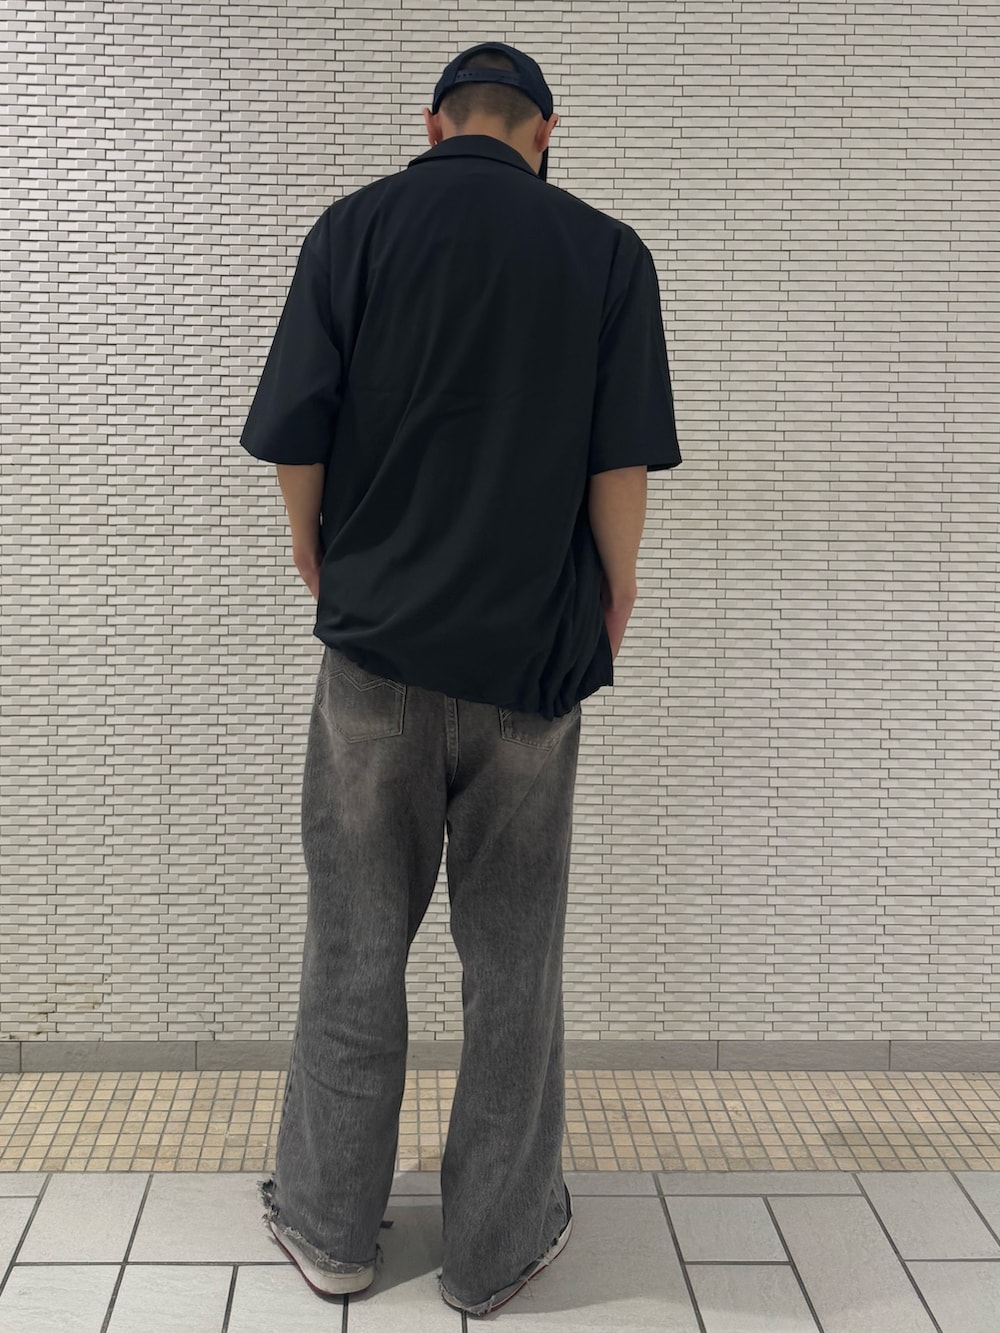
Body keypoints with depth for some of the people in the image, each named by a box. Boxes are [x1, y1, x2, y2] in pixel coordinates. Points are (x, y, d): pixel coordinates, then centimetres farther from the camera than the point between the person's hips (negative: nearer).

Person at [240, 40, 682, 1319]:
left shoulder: (355, 226, 0)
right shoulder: (607, 250, 1)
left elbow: (294, 435, -3)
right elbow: (621, 461, -5)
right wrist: (613, 596, 9)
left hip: (377, 638, 0)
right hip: (536, 648, 0)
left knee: (356, 941, 12)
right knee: (512, 953, 10)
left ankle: (330, 1224, 26)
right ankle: (497, 1243, 23)